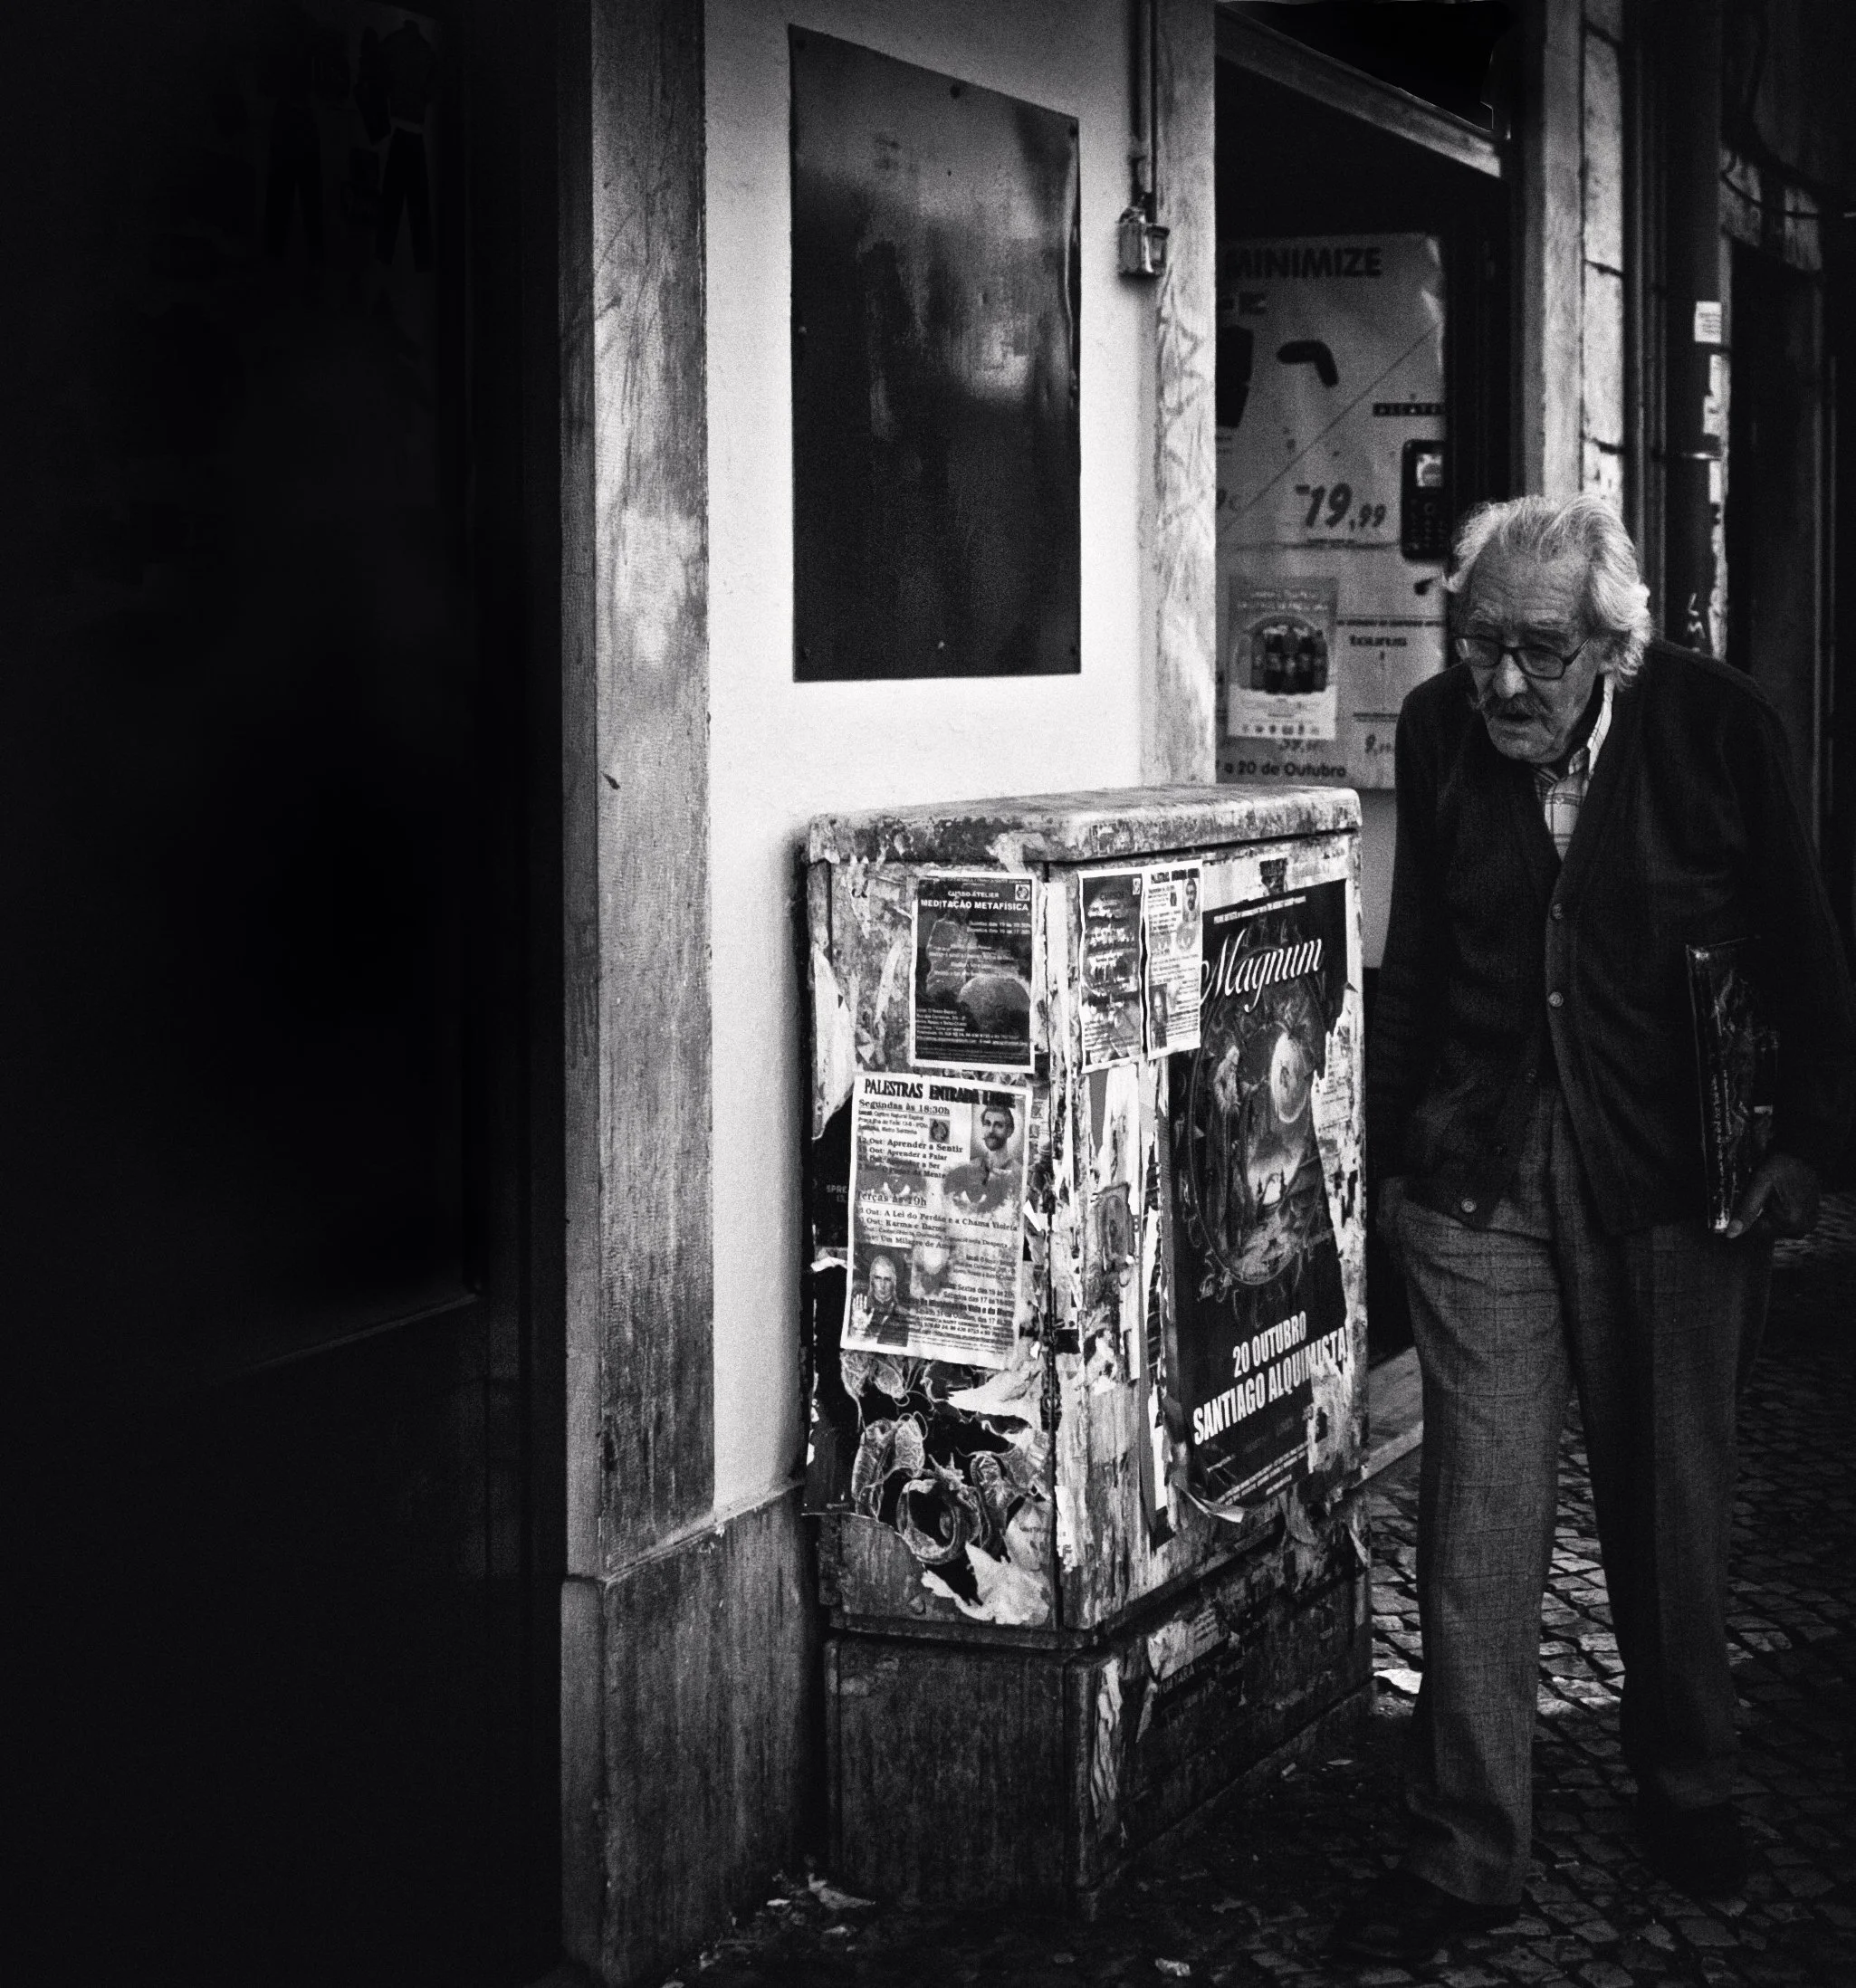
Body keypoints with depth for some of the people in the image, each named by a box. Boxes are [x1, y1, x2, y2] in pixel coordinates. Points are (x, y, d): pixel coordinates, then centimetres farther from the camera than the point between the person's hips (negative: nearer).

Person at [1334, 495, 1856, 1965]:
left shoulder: (1718, 726, -9)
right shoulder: (1439, 730, -2)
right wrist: (1386, 1140, 13)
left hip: (1673, 1181, -1)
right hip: (1479, 1179, 1)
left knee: (1674, 1503, 12)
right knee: (1481, 1511, -2)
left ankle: (1689, 1793, 35)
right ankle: (1465, 1854, 8)